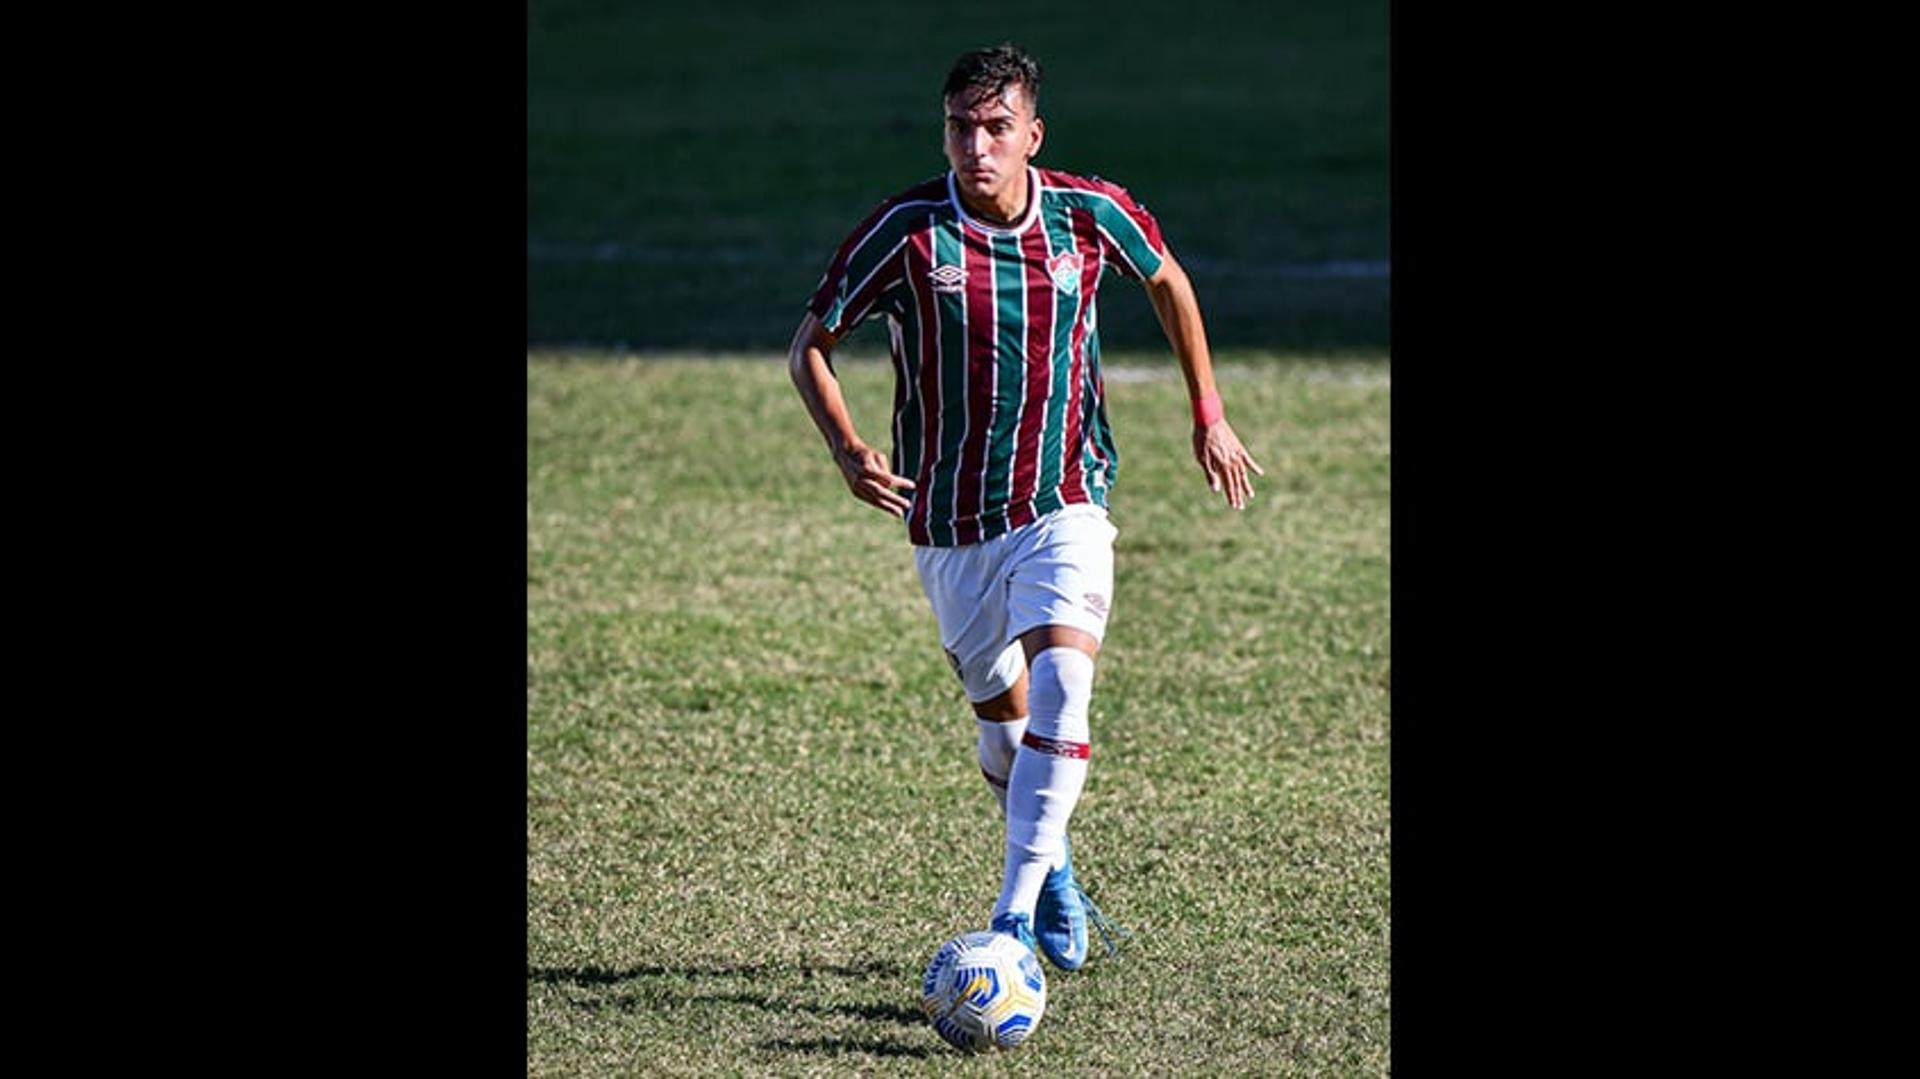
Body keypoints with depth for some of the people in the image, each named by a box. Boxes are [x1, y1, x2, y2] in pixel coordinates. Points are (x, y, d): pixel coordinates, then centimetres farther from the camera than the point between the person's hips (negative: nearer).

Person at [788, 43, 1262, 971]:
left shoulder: (1090, 214, -8)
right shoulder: (907, 229, -13)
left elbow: (1167, 282, 15)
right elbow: (810, 345, -3)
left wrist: (1208, 415, 16)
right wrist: (848, 451, -19)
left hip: (1064, 506, 0)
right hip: (950, 523, 1)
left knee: (1060, 684, -22)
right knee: (1003, 719, 11)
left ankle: (1018, 913, -22)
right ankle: (1051, 869, 40)